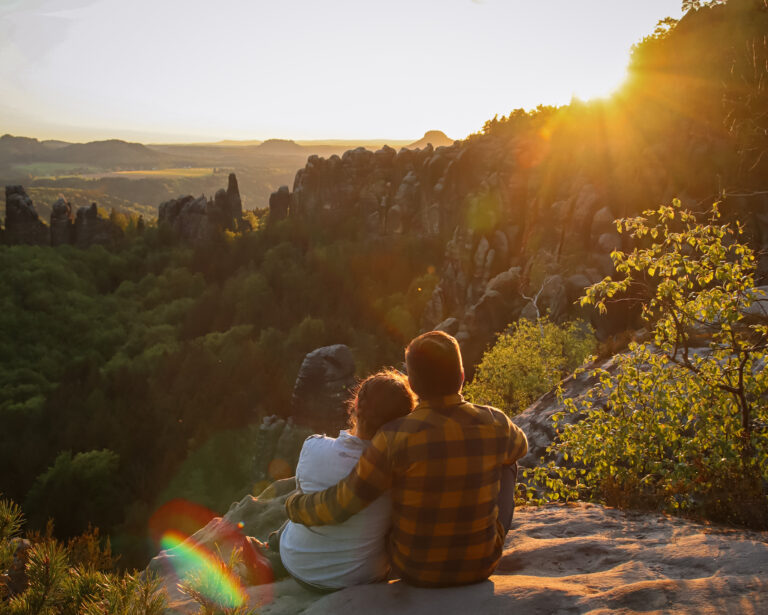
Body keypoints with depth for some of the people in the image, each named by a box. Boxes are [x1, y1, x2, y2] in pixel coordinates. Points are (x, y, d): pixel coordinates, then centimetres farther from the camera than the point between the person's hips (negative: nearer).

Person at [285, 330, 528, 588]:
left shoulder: (396, 437, -26)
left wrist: (295, 505, 3)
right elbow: (518, 445, 10)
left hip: (414, 568, -1)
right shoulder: (494, 424, -16)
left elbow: (340, 506, -18)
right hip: (481, 565, 1)